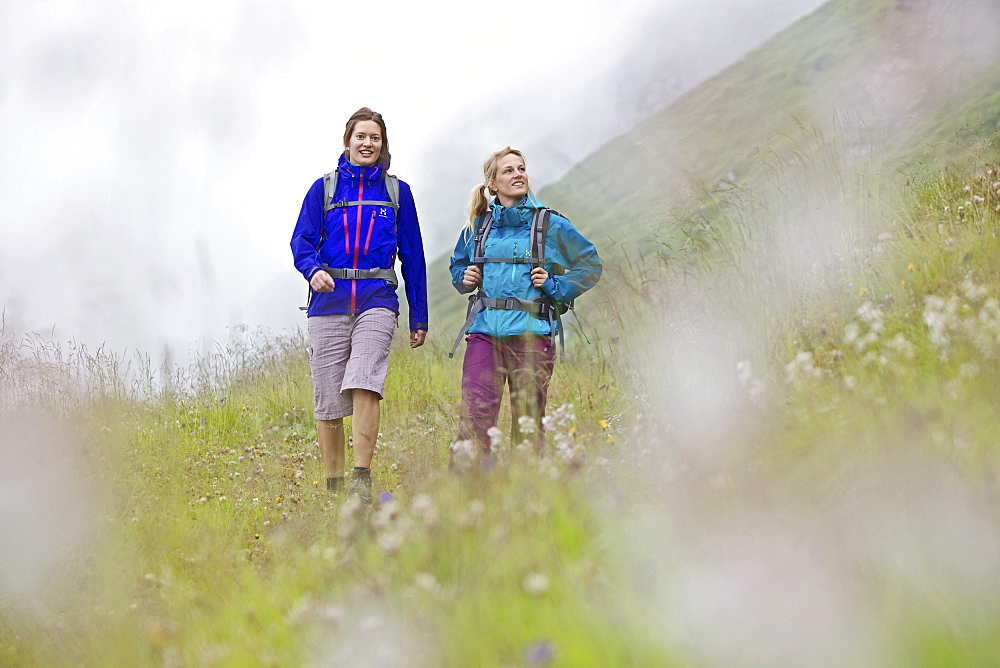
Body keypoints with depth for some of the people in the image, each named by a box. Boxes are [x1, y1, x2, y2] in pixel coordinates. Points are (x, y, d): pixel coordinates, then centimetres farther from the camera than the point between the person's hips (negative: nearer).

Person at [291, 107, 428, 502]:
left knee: (365, 383, -23)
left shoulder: (397, 192, 12)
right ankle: (333, 486, 14)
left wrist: (419, 317, 13)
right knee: (328, 399, 2)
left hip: (376, 301, -1)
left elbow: (413, 256, 14)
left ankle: (362, 478, -19)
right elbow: (301, 241, 4)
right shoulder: (324, 188, 10)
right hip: (329, 302, 1)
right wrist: (313, 270, -20)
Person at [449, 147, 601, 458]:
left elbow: (590, 265, 10)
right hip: (485, 331, 2)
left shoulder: (550, 225, 4)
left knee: (528, 421, 2)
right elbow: (458, 265, 28)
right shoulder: (477, 226, 12)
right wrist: (464, 279, 5)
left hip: (531, 331, -2)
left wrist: (555, 286, -4)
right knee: (474, 414, -10)